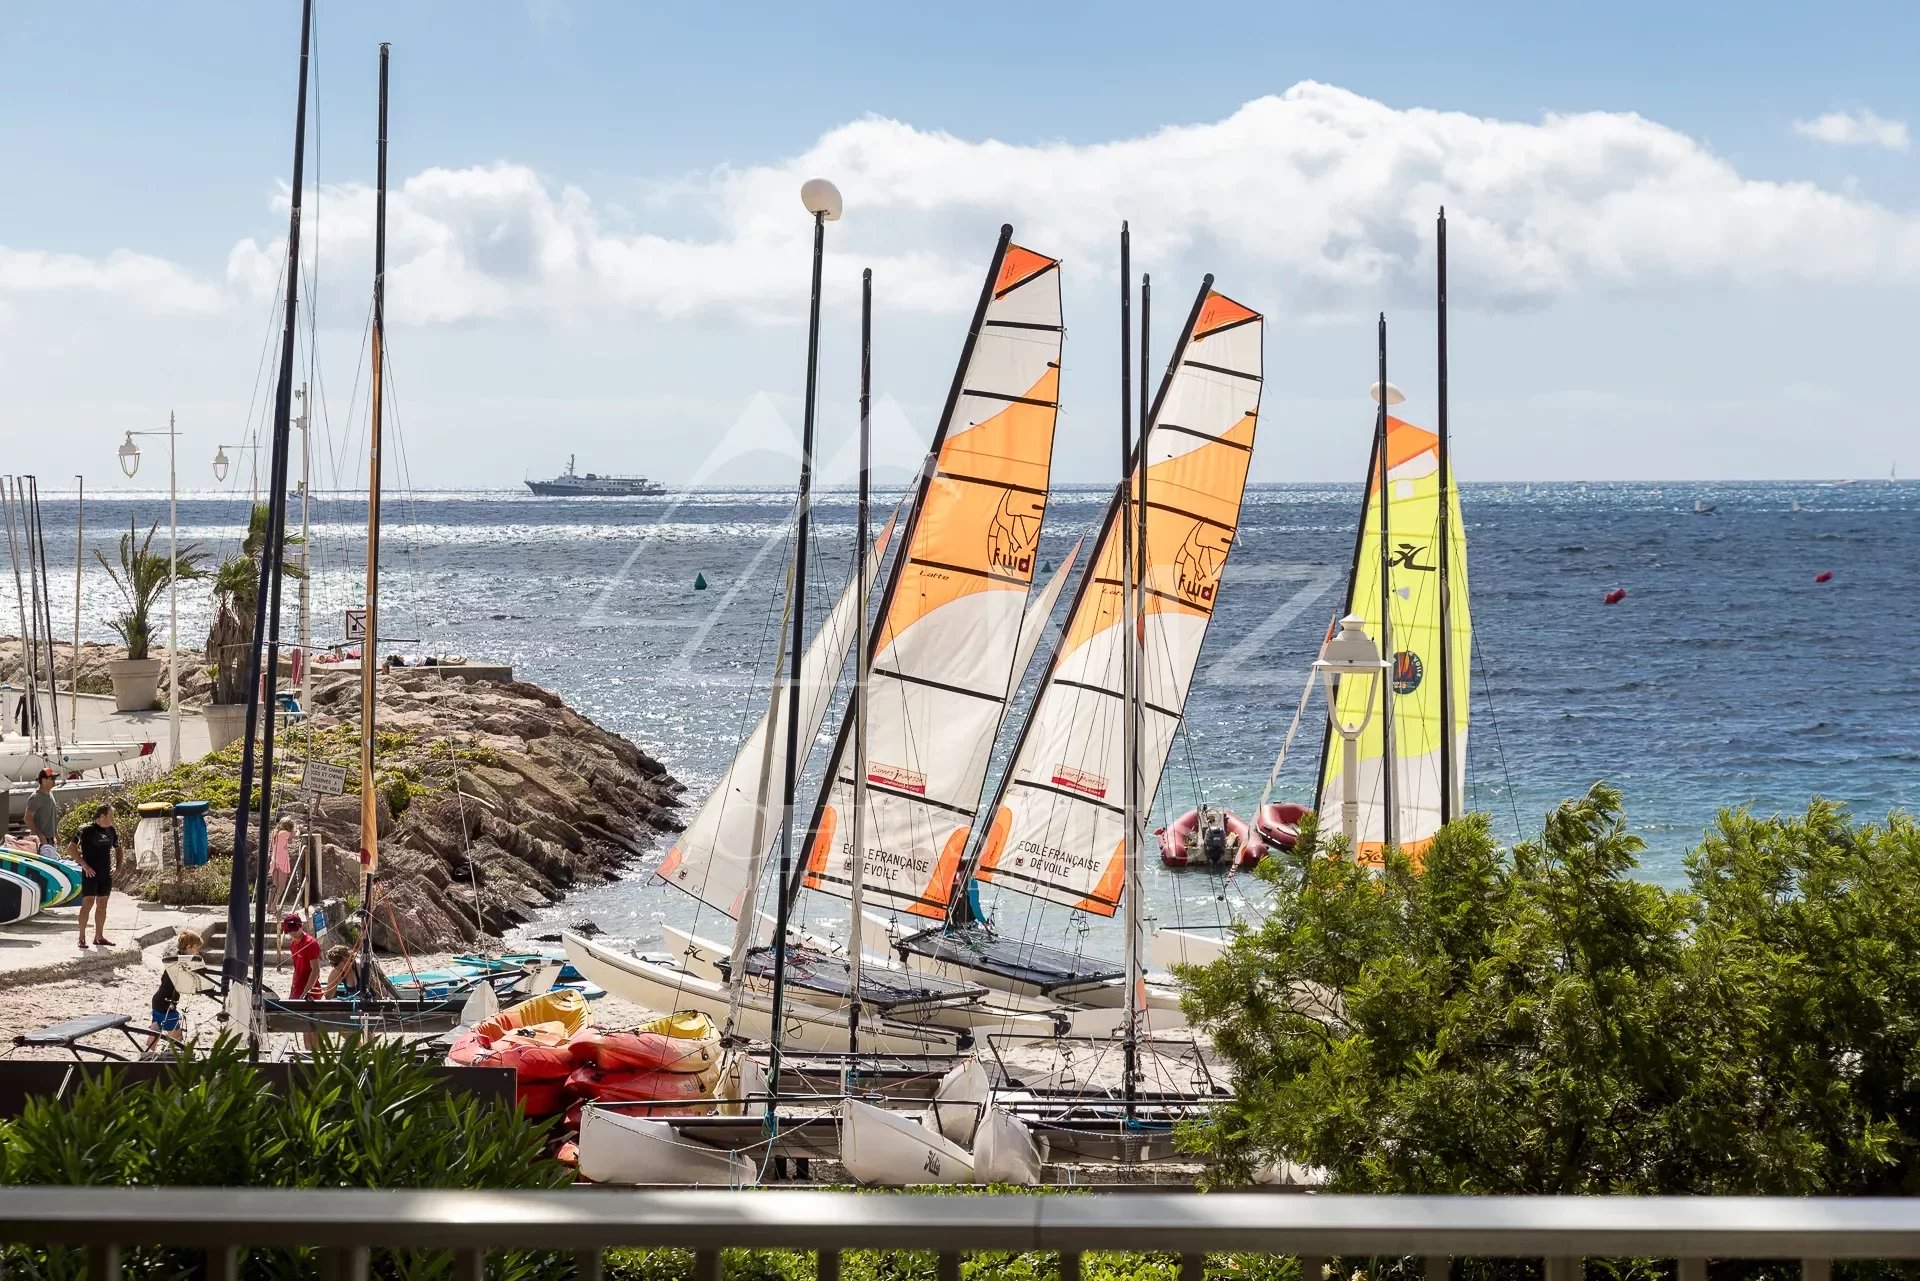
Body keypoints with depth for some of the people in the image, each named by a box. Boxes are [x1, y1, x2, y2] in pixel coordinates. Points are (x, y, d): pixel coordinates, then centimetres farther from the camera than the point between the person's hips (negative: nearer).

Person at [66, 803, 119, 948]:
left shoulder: (110, 831, 10)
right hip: (91, 874, -6)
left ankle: (99, 936, 18)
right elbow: (71, 848, -12)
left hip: (105, 874, 6)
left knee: (102, 905, 10)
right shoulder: (87, 830, -10)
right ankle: (82, 937, -8)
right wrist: (84, 865, -16)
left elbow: (118, 848, 25)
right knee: (88, 903, -10)